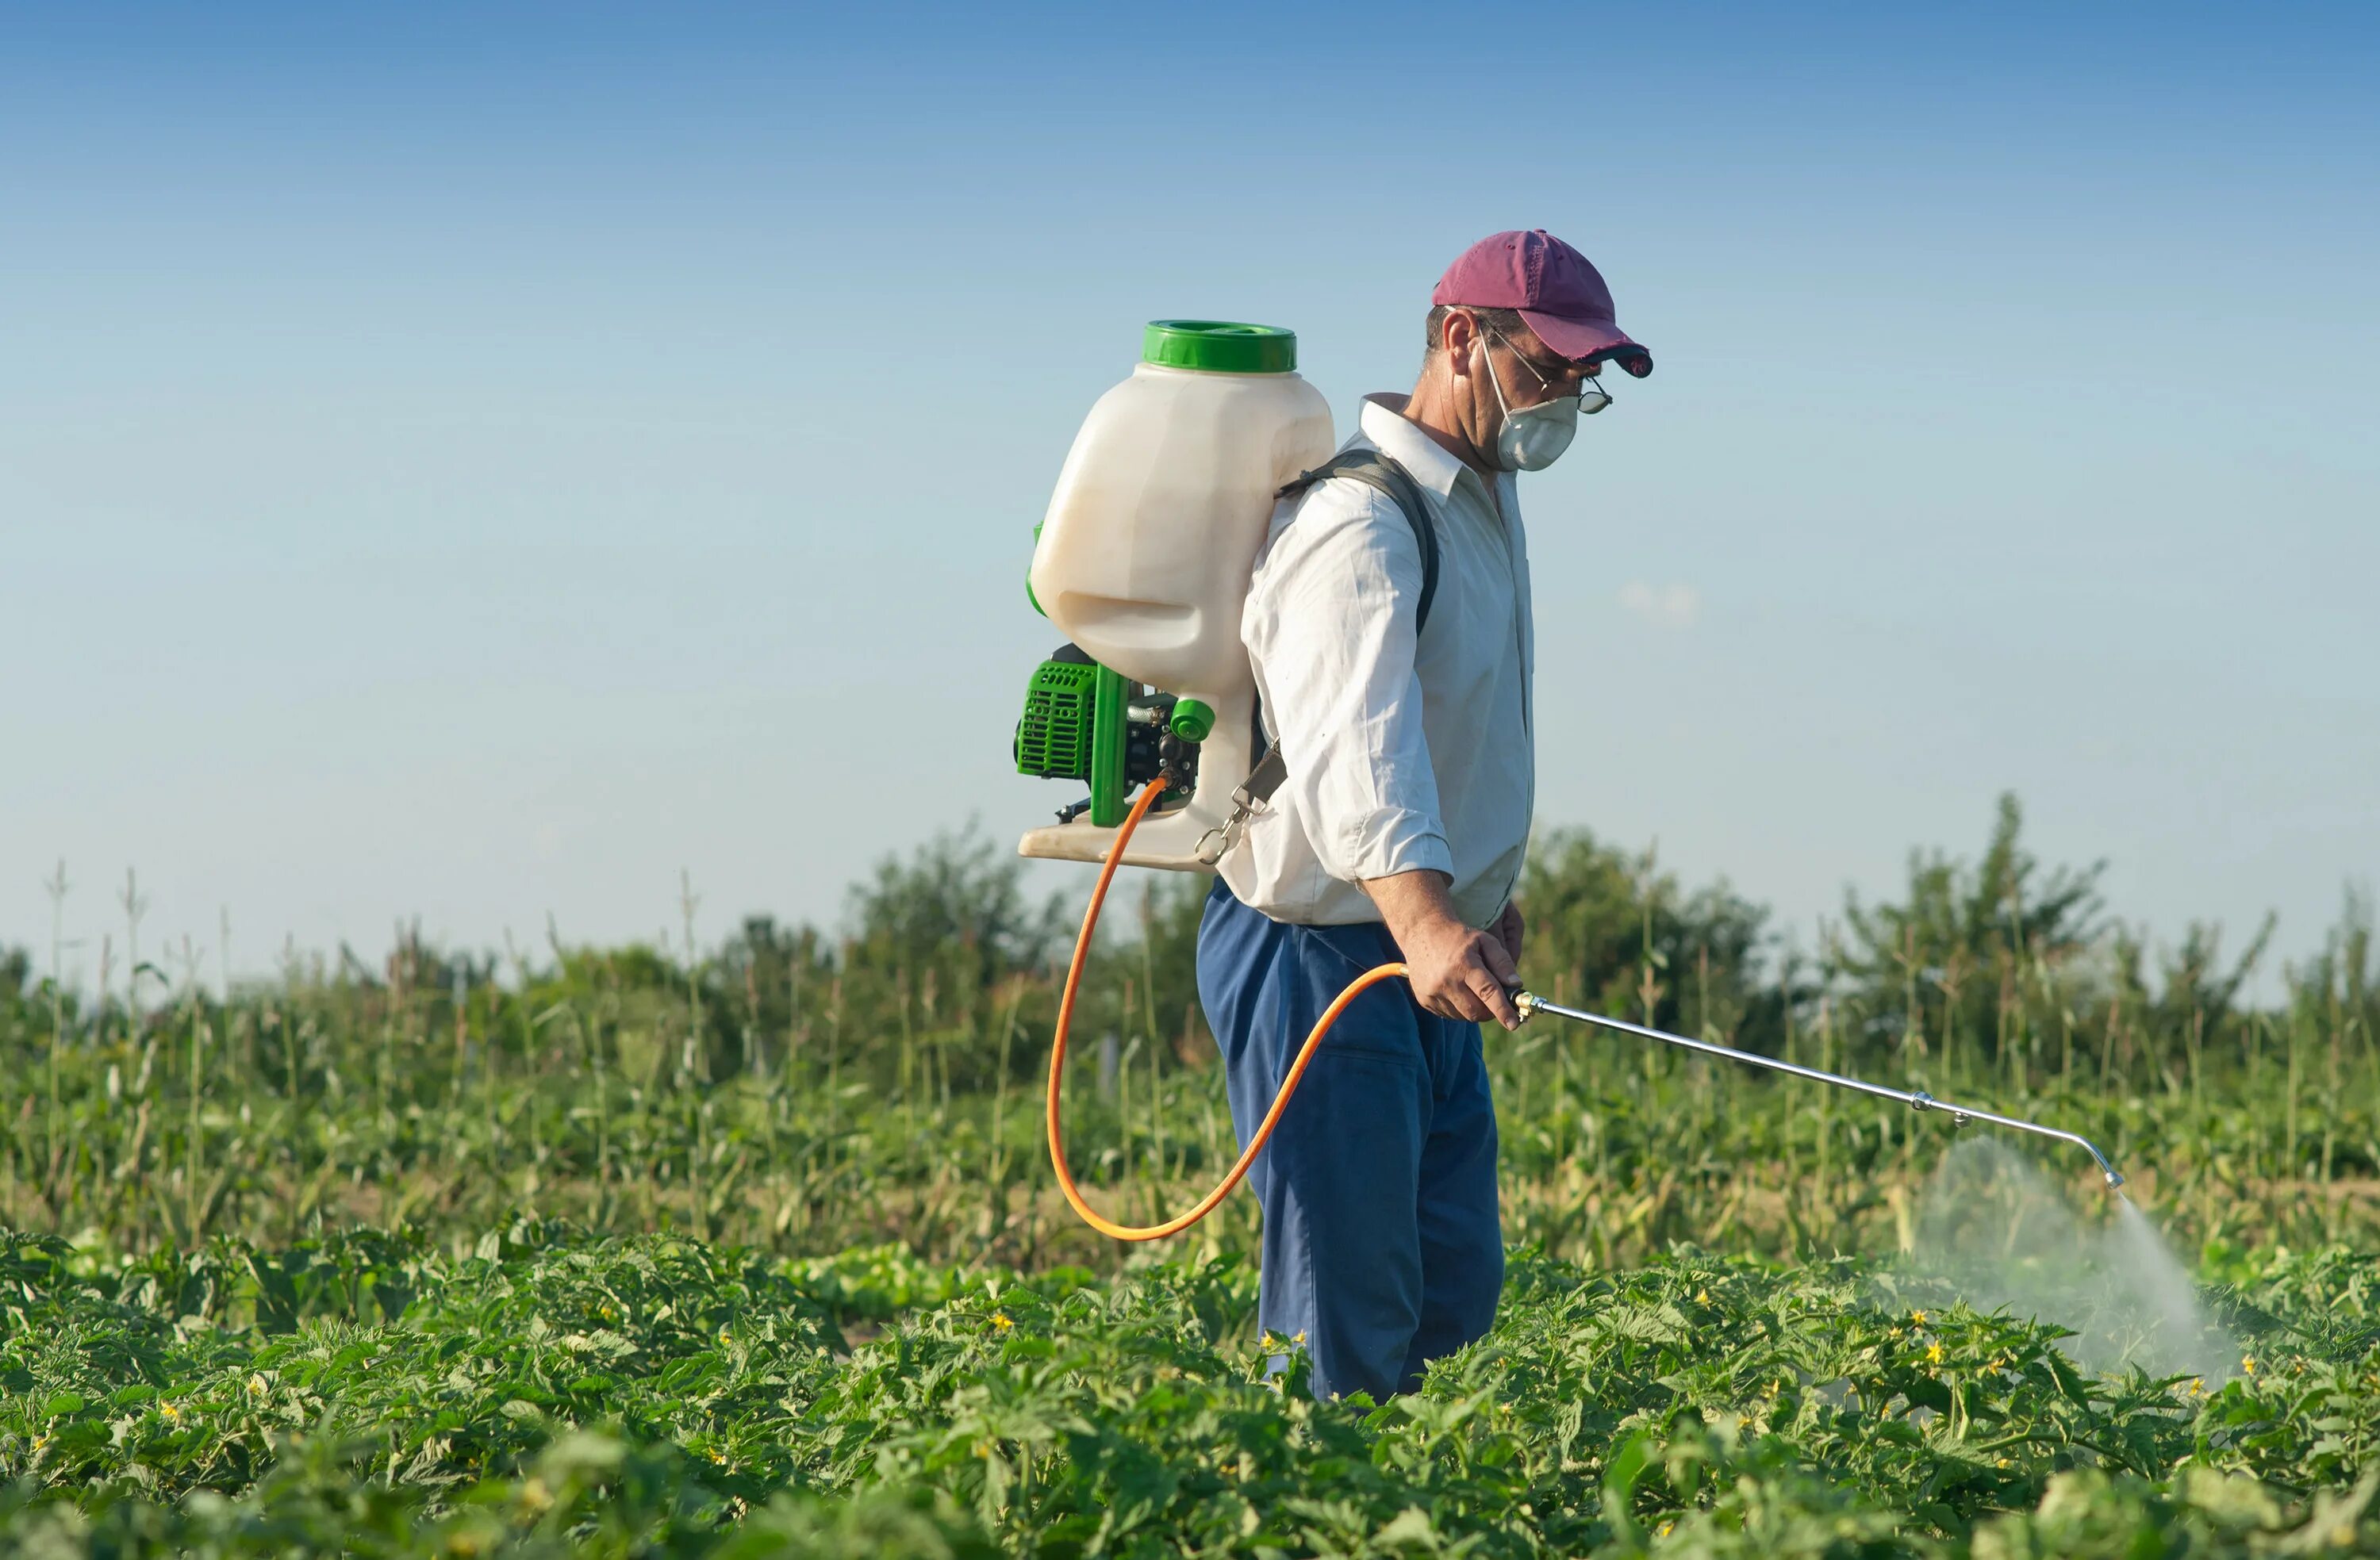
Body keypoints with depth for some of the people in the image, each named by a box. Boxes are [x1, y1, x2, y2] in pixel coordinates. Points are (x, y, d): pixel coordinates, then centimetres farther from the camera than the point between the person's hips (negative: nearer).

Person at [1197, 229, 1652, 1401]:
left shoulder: (1483, 499, 12)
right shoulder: (1362, 525, -22)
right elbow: (1348, 744, -39)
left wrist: (1490, 897, 30)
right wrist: (1425, 920, -54)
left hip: (1427, 957, 10)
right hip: (1320, 957, -10)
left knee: (1454, 1294, 12)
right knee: (1347, 1325, -10)